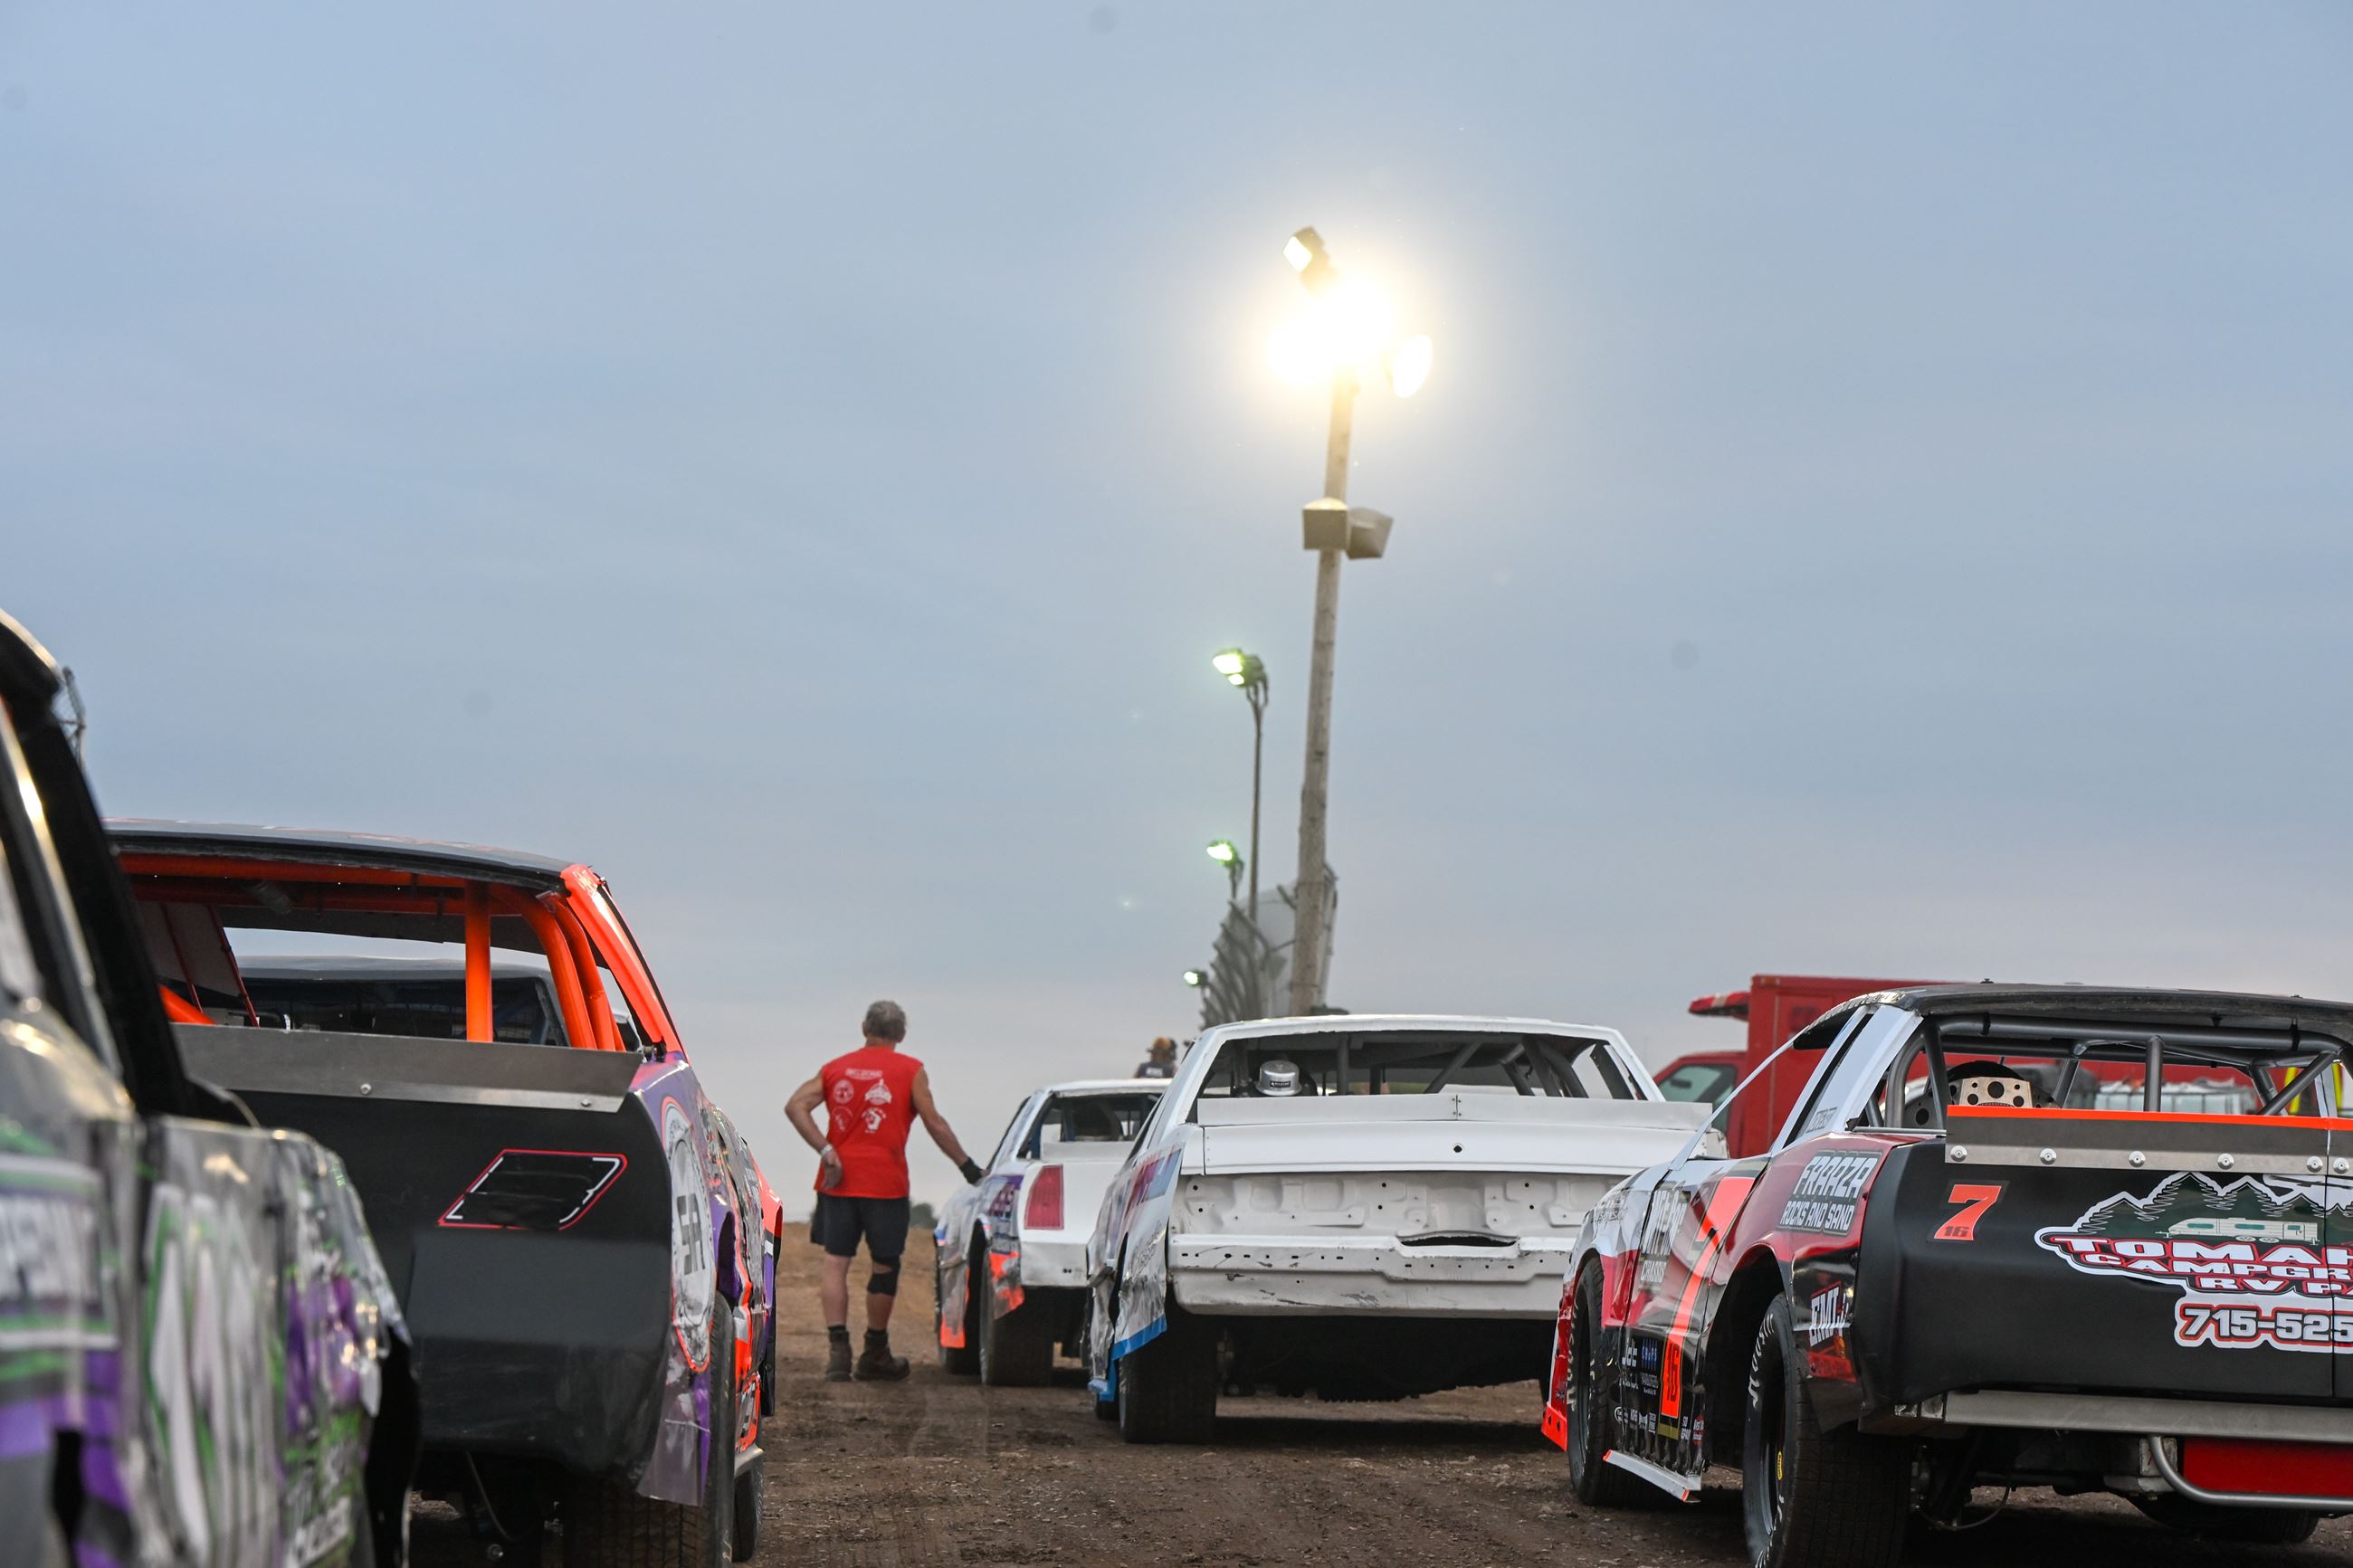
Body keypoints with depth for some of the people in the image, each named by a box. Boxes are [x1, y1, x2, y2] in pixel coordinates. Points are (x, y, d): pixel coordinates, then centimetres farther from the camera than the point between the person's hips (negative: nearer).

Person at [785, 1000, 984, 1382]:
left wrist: (826, 1150, -6)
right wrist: (966, 1165, 5)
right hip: (884, 1182, -2)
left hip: (838, 1180, 2)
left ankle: (837, 1350, -11)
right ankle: (875, 1357, 16)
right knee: (884, 1266, 9)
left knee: (835, 1262, 4)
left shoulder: (836, 1068, 10)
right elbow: (934, 1124, -3)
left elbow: (796, 1106, -2)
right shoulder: (910, 1071, 1)